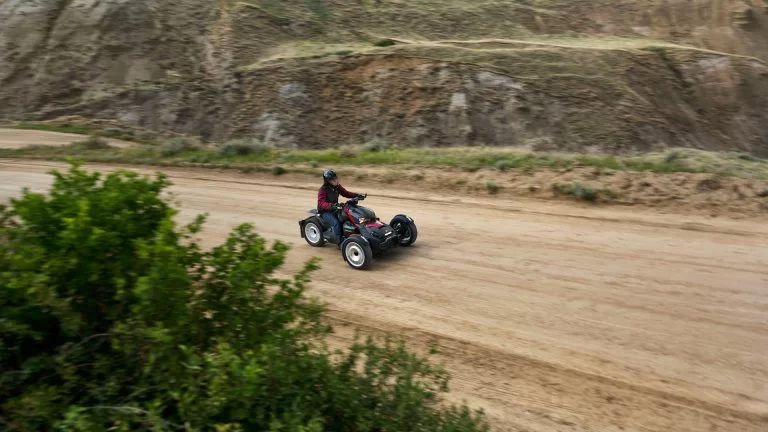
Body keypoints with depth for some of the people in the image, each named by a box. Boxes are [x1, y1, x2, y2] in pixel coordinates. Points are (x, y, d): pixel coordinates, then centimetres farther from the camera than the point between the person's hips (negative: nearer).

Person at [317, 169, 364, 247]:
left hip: (335, 209, 7)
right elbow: (321, 203, -28)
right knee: (336, 223, -30)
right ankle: (340, 242, -24)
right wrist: (331, 206, -47)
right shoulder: (323, 189, -17)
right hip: (325, 211, -7)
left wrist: (357, 195, -7)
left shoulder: (337, 187, 4)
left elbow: (346, 193, 10)